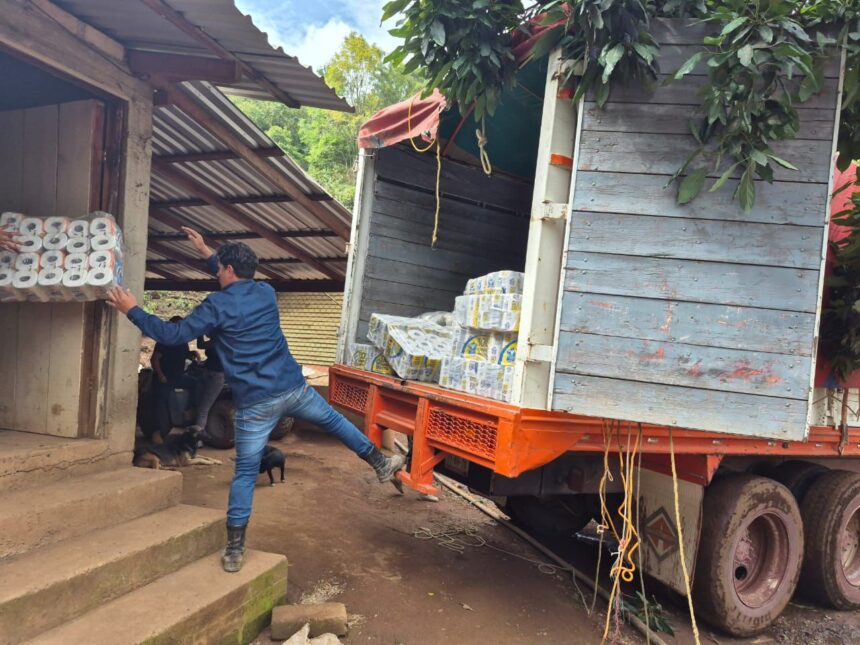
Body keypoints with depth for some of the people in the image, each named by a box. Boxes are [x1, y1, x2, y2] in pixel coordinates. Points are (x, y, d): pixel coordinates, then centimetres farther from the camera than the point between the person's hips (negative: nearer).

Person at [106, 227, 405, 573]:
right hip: (293, 387, 3)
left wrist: (132, 310, 8)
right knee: (333, 420, 25)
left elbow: (174, 334, -4)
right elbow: (239, 283, 33)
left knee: (245, 473, 6)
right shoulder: (266, 292, 11)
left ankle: (234, 550, 12)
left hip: (255, 403, -3)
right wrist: (207, 252, 39)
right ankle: (382, 464, 32)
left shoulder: (217, 305, -6)